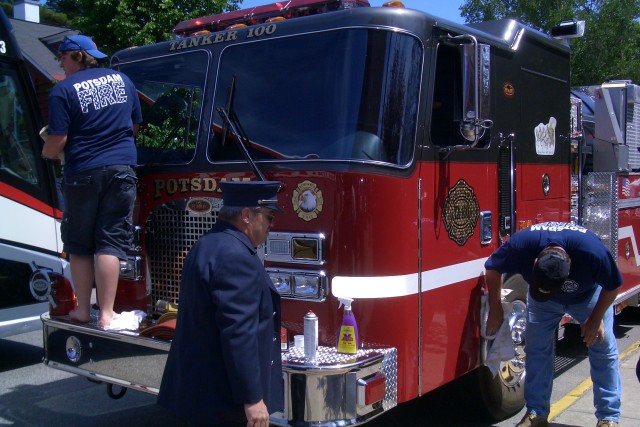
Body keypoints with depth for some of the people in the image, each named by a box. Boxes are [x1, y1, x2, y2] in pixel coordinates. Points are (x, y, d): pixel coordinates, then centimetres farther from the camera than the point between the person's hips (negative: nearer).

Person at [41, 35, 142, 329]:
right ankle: (107, 313, 1)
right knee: (110, 243, 2)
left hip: (82, 173, -3)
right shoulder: (121, 79, 9)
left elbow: (57, 141, -10)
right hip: (122, 170, 3)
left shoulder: (63, 90, -6)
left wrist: (47, 153, 11)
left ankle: (83, 310, 18)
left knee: (79, 246, 11)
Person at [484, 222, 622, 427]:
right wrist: (495, 308, -10)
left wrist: (596, 318, -14)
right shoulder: (521, 245, -39)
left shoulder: (593, 251, -42)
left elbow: (613, 286, -20)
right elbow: (493, 269, -17)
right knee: (536, 349, -3)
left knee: (604, 348, -6)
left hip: (587, 295, -1)